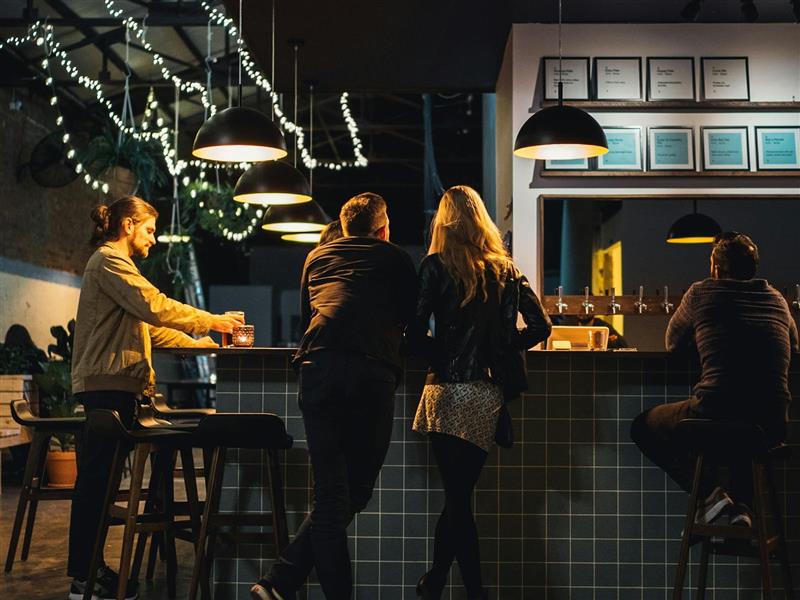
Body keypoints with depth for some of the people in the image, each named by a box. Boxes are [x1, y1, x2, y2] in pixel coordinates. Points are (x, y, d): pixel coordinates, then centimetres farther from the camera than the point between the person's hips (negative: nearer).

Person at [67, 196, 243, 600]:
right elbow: (154, 307, -19)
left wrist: (197, 342, 17)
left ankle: (88, 567, 16)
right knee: (96, 477, -10)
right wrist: (211, 322, -14)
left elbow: (147, 324, 26)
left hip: (112, 385, 11)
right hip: (107, 384, -11)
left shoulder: (114, 264, 27)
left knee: (97, 478, 11)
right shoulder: (108, 260, -7)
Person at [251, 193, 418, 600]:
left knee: (331, 494, 4)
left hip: (319, 365, 2)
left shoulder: (317, 256, 29)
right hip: (374, 372, -2)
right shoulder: (396, 260, 23)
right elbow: (409, 318, 30)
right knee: (354, 492, 6)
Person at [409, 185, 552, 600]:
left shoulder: (436, 265, -2)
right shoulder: (505, 269, 10)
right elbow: (540, 325, 7)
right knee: (458, 495, 13)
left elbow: (415, 334, -8)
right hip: (490, 392, 4)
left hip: (451, 391, -4)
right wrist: (500, 351, 14)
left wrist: (441, 358, 9)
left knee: (457, 498, 0)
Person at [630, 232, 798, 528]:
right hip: (771, 425, 4)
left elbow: (672, 344, 21)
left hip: (714, 416, -4)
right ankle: (743, 506, 17)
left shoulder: (701, 292, 6)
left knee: (643, 427, 22)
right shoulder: (776, 299, 15)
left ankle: (709, 492, 4)